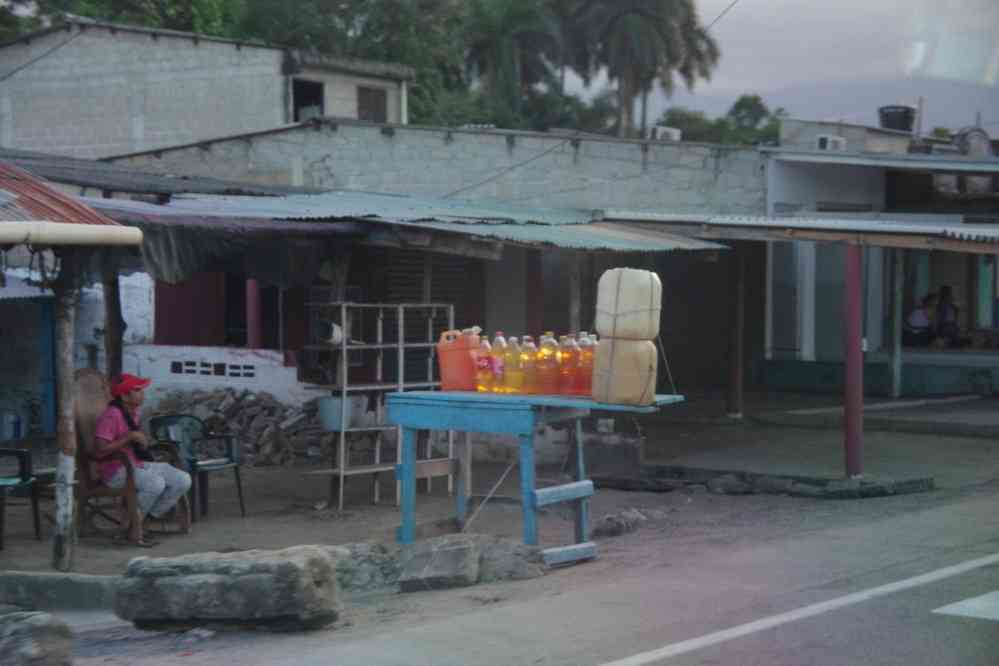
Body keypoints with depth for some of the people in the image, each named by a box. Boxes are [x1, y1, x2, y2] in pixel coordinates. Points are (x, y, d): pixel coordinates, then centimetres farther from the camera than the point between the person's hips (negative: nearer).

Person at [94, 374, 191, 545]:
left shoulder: (134, 412, 11)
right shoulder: (111, 415, -17)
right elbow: (100, 451, -26)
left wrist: (142, 439, 9)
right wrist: (130, 437, -25)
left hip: (138, 465, 9)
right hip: (117, 471, -9)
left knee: (183, 480, -8)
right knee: (156, 483, -35)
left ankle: (152, 517, 4)